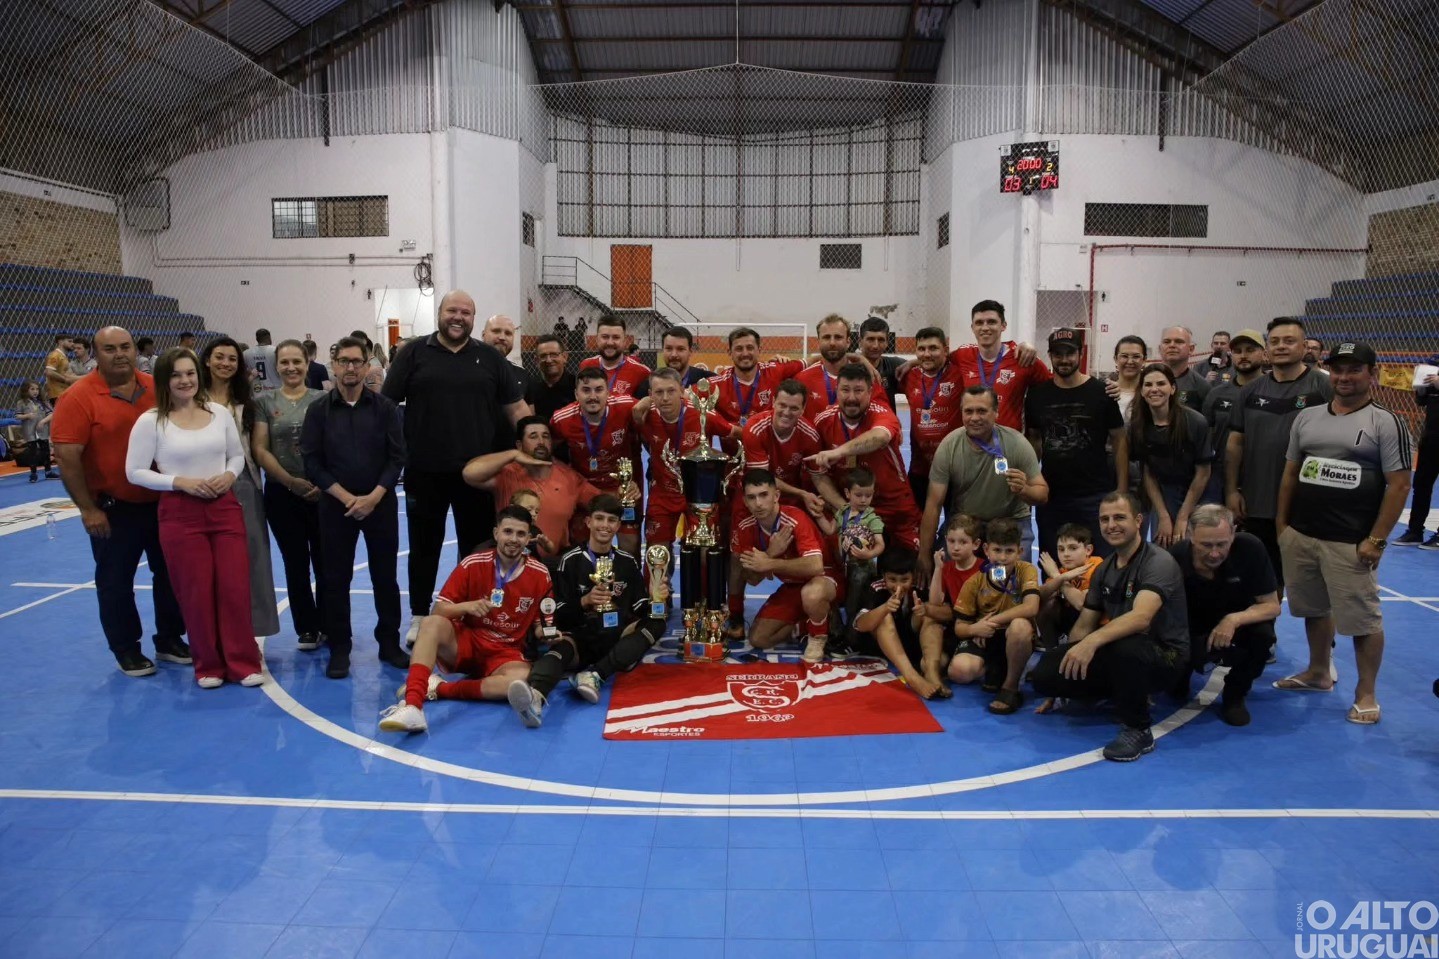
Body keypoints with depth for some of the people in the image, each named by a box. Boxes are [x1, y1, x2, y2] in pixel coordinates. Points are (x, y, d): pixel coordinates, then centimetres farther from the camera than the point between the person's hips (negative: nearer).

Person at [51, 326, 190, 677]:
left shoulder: (158, 388, -1)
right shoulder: (79, 398, -13)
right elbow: (67, 458, -15)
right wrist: (88, 509, -17)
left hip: (163, 502, 4)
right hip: (113, 509, -4)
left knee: (170, 574, 14)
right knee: (116, 582, 8)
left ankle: (170, 640, 30)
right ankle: (126, 650, 24)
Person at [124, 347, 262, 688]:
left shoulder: (220, 412, 3)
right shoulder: (150, 421, -6)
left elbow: (237, 455, 13)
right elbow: (135, 472, -5)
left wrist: (229, 475, -8)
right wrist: (180, 482, -15)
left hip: (225, 507, 2)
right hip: (180, 514, -2)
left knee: (235, 588, 2)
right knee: (196, 592, 5)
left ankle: (244, 663, 15)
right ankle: (208, 666, 21)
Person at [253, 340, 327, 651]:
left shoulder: (323, 399, 2)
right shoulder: (264, 402, 3)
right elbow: (260, 450, -2)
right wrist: (290, 481, -12)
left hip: (322, 492, -1)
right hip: (282, 493, 1)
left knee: (325, 562, 3)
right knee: (296, 563, 9)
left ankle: (329, 625, 19)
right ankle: (307, 629, 20)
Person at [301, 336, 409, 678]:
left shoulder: (384, 407, 1)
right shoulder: (318, 410, 1)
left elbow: (397, 457, -2)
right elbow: (311, 461, -3)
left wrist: (373, 497, -12)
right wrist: (346, 497, -11)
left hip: (380, 503, 0)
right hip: (336, 505, 0)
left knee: (385, 575, 6)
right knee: (336, 578, 4)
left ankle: (389, 643, 18)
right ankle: (339, 648, 14)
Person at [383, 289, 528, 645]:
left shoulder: (490, 358, 7)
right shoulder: (414, 353, 2)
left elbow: (515, 407, 8)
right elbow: (387, 404, 2)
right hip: (424, 471, -1)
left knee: (477, 547, 11)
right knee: (424, 546, 11)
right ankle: (419, 617, 25)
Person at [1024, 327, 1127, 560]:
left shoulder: (1100, 392, -2)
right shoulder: (1037, 394, 6)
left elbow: (1119, 441, 0)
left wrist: (1121, 491, -5)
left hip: (1094, 497, -3)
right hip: (1050, 497, 3)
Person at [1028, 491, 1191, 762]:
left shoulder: (1159, 562, -15)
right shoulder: (1104, 570, 10)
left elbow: (1141, 617, -32)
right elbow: (1085, 625, 14)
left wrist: (1093, 642, -45)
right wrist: (1069, 658, 6)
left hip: (1163, 657, -7)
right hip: (1117, 656, 7)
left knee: (1123, 646, -42)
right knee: (1045, 674, -14)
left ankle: (1137, 729, -17)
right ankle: (1124, 695, 11)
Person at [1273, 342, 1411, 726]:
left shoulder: (1386, 422, -5)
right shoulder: (1307, 417, 10)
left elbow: (1399, 484, -8)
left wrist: (1377, 539, -13)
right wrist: (1281, 523, 11)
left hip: (1352, 542, -5)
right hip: (1301, 535, 5)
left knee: (1363, 618, 1)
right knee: (1315, 609, 18)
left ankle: (1366, 693, 15)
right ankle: (1318, 672, 35)